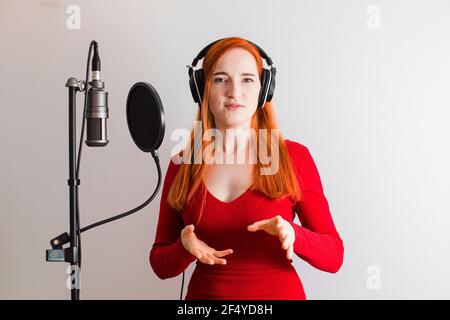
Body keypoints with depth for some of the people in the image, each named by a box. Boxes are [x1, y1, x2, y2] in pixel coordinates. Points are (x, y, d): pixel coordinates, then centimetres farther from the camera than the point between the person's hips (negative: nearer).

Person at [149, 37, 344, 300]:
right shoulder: (182, 164, -5)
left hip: (280, 292, -1)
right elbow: (161, 264, 0)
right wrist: (185, 248, -20)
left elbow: (334, 256, -8)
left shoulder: (294, 157, -10)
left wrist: (292, 235, -26)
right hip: (204, 293, 2)